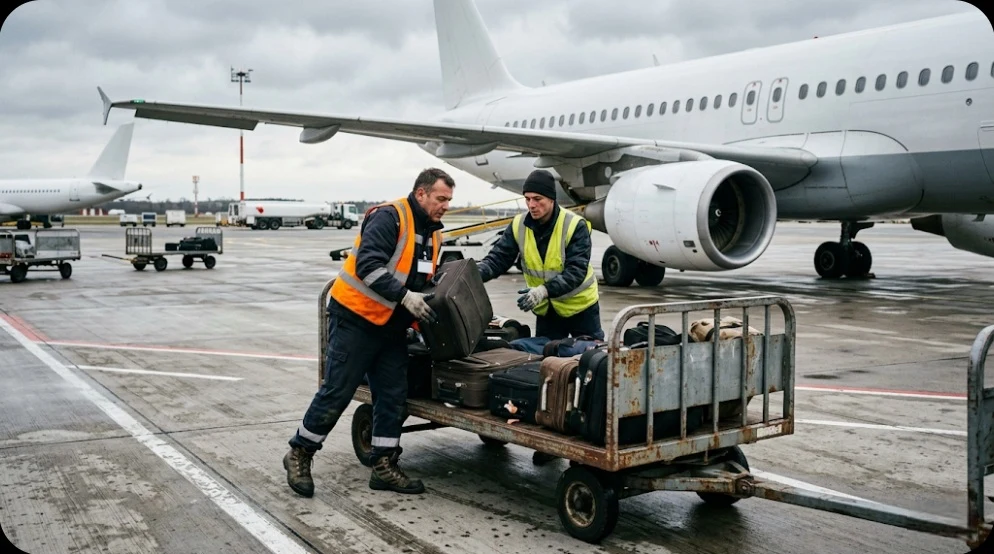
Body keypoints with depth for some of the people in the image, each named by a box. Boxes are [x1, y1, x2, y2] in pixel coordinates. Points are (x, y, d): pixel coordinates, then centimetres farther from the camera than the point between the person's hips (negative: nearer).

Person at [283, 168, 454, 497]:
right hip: (356, 318, -8)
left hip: (392, 326, 8)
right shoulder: (389, 217, -17)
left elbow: (426, 281, 16)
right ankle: (299, 454, 16)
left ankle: (384, 467, 16)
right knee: (337, 392, -2)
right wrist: (404, 296, -32)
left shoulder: (432, 234, 10)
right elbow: (368, 265, -27)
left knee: (393, 396, 6)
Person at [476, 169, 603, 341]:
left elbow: (576, 271, -28)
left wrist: (544, 291, -42)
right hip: (546, 309, 4)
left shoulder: (575, 225, -21)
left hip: (580, 306, -3)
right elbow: (498, 259, -11)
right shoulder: (519, 226, -9)